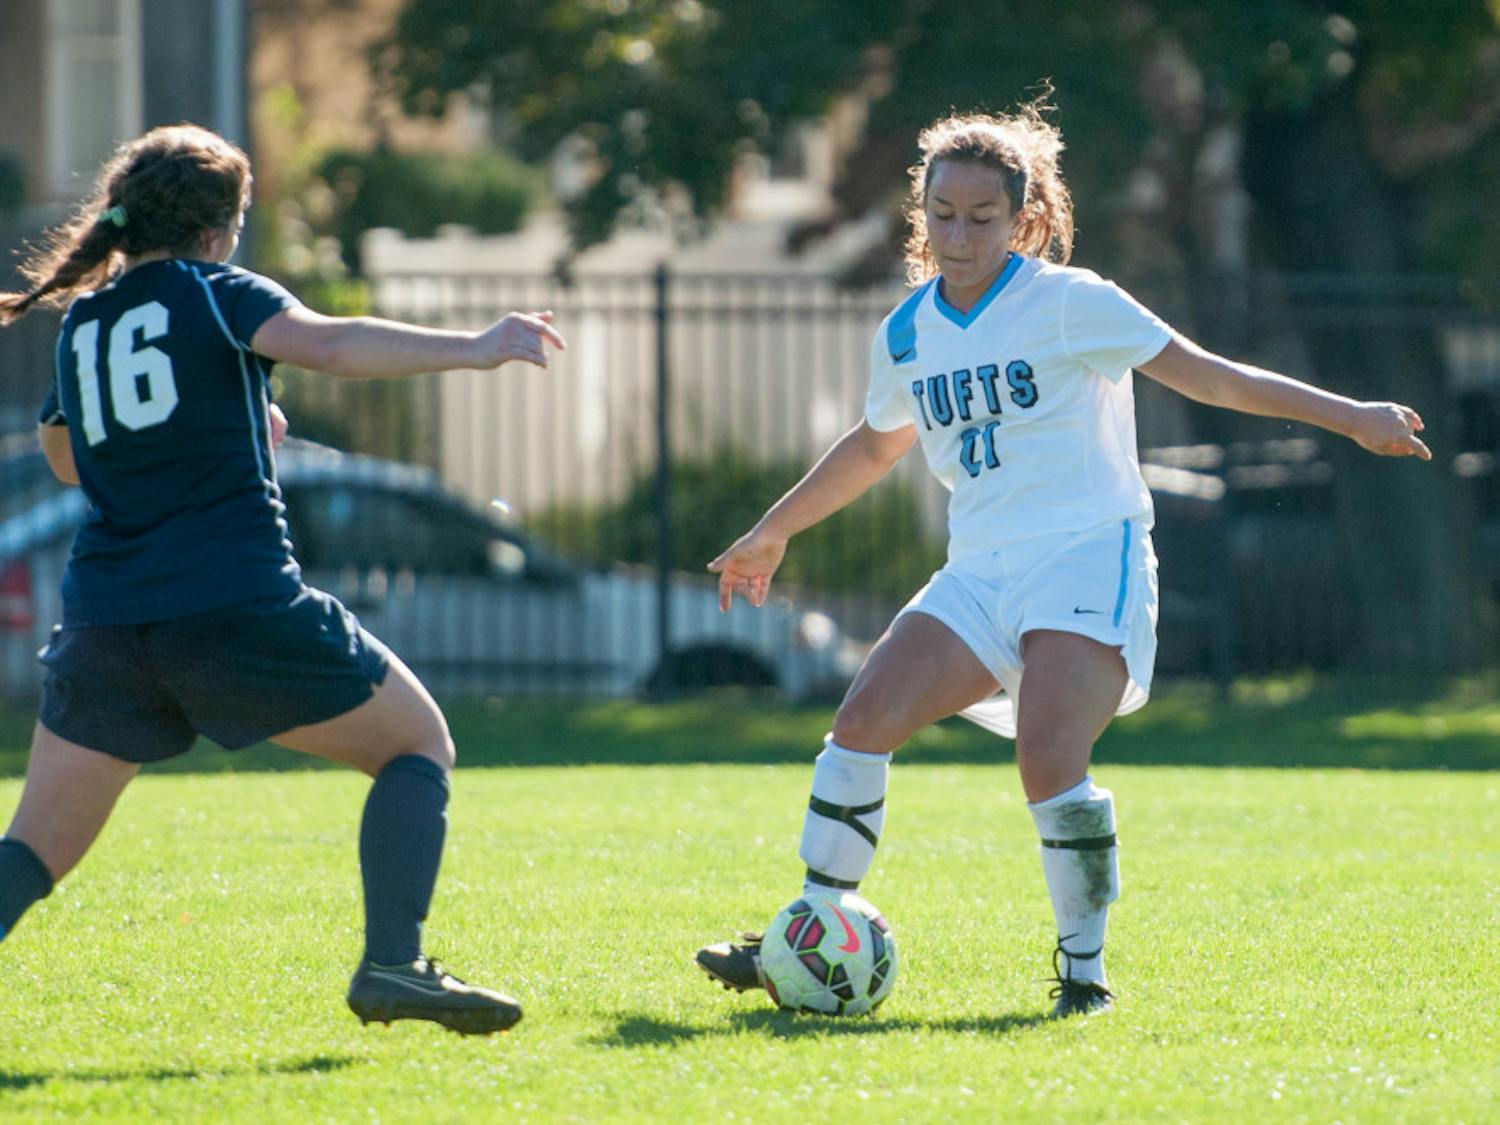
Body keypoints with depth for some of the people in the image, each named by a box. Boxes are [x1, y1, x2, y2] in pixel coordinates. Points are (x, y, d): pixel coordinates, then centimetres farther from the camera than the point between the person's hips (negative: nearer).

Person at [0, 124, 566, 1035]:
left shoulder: (79, 324, 17)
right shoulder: (215, 293, 1)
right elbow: (329, 345, -19)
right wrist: (473, 348, -20)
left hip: (104, 616, 5)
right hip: (239, 605, -5)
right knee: (419, 747, 12)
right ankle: (394, 963, -4)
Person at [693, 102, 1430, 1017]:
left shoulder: (1068, 303, -6)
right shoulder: (908, 335, 10)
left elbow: (1205, 375, -6)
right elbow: (875, 447, 29)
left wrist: (1349, 416, -11)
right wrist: (773, 533, 37)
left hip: (1087, 558, -6)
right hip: (980, 575, 6)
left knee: (1049, 760, -23)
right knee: (867, 716, -11)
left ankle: (1085, 968, -6)